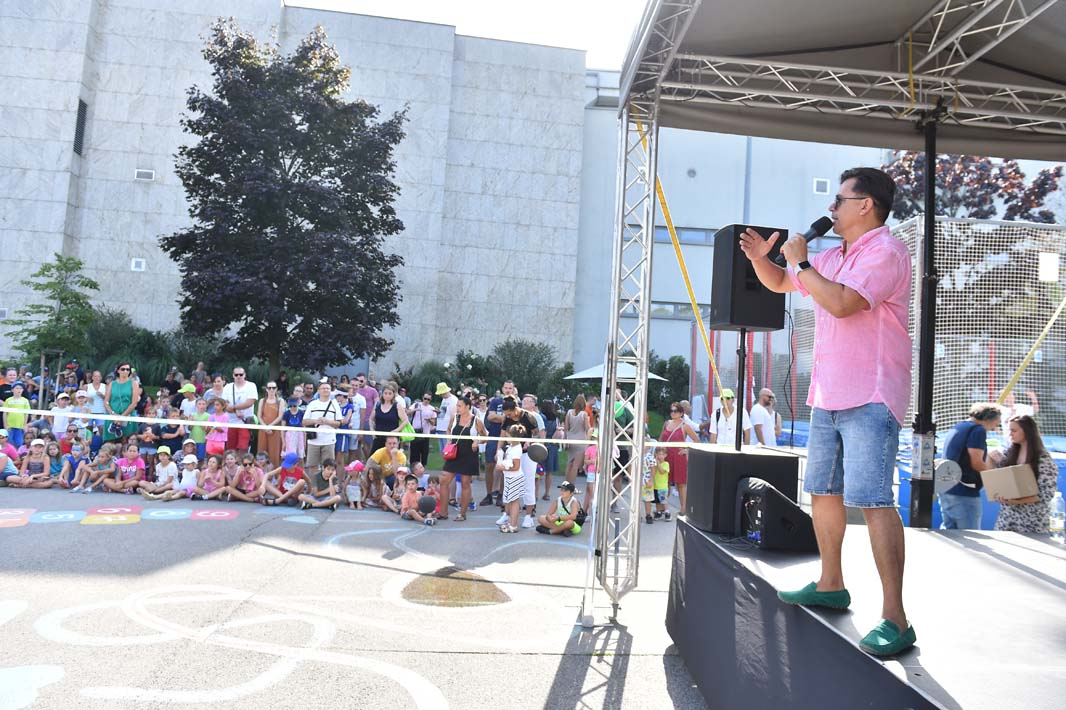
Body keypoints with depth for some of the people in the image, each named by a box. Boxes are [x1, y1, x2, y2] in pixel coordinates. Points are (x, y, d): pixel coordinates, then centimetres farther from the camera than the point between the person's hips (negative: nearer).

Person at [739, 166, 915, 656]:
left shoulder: (885, 252, -10)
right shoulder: (832, 257, 18)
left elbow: (841, 302, -25)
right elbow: (779, 283, 30)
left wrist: (800, 261, -12)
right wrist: (761, 258, 9)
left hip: (869, 399, -9)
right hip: (828, 395, 10)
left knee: (872, 500, -15)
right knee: (823, 491, 15)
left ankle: (894, 620, -10)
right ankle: (831, 585, 29)